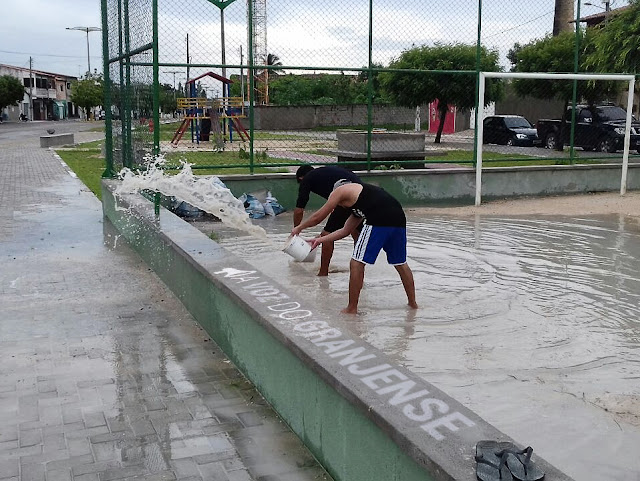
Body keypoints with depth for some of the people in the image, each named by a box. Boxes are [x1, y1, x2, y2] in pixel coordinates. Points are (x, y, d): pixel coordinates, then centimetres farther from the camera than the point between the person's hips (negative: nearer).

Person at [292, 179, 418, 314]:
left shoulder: (340, 191, 15)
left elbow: (318, 217, 21)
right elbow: (345, 230, 42)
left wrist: (299, 228, 37)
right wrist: (320, 240, 48)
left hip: (379, 221, -9)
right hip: (399, 220, 9)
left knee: (357, 263, 3)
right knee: (400, 263, 23)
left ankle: (352, 308, 9)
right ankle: (413, 303, 32)